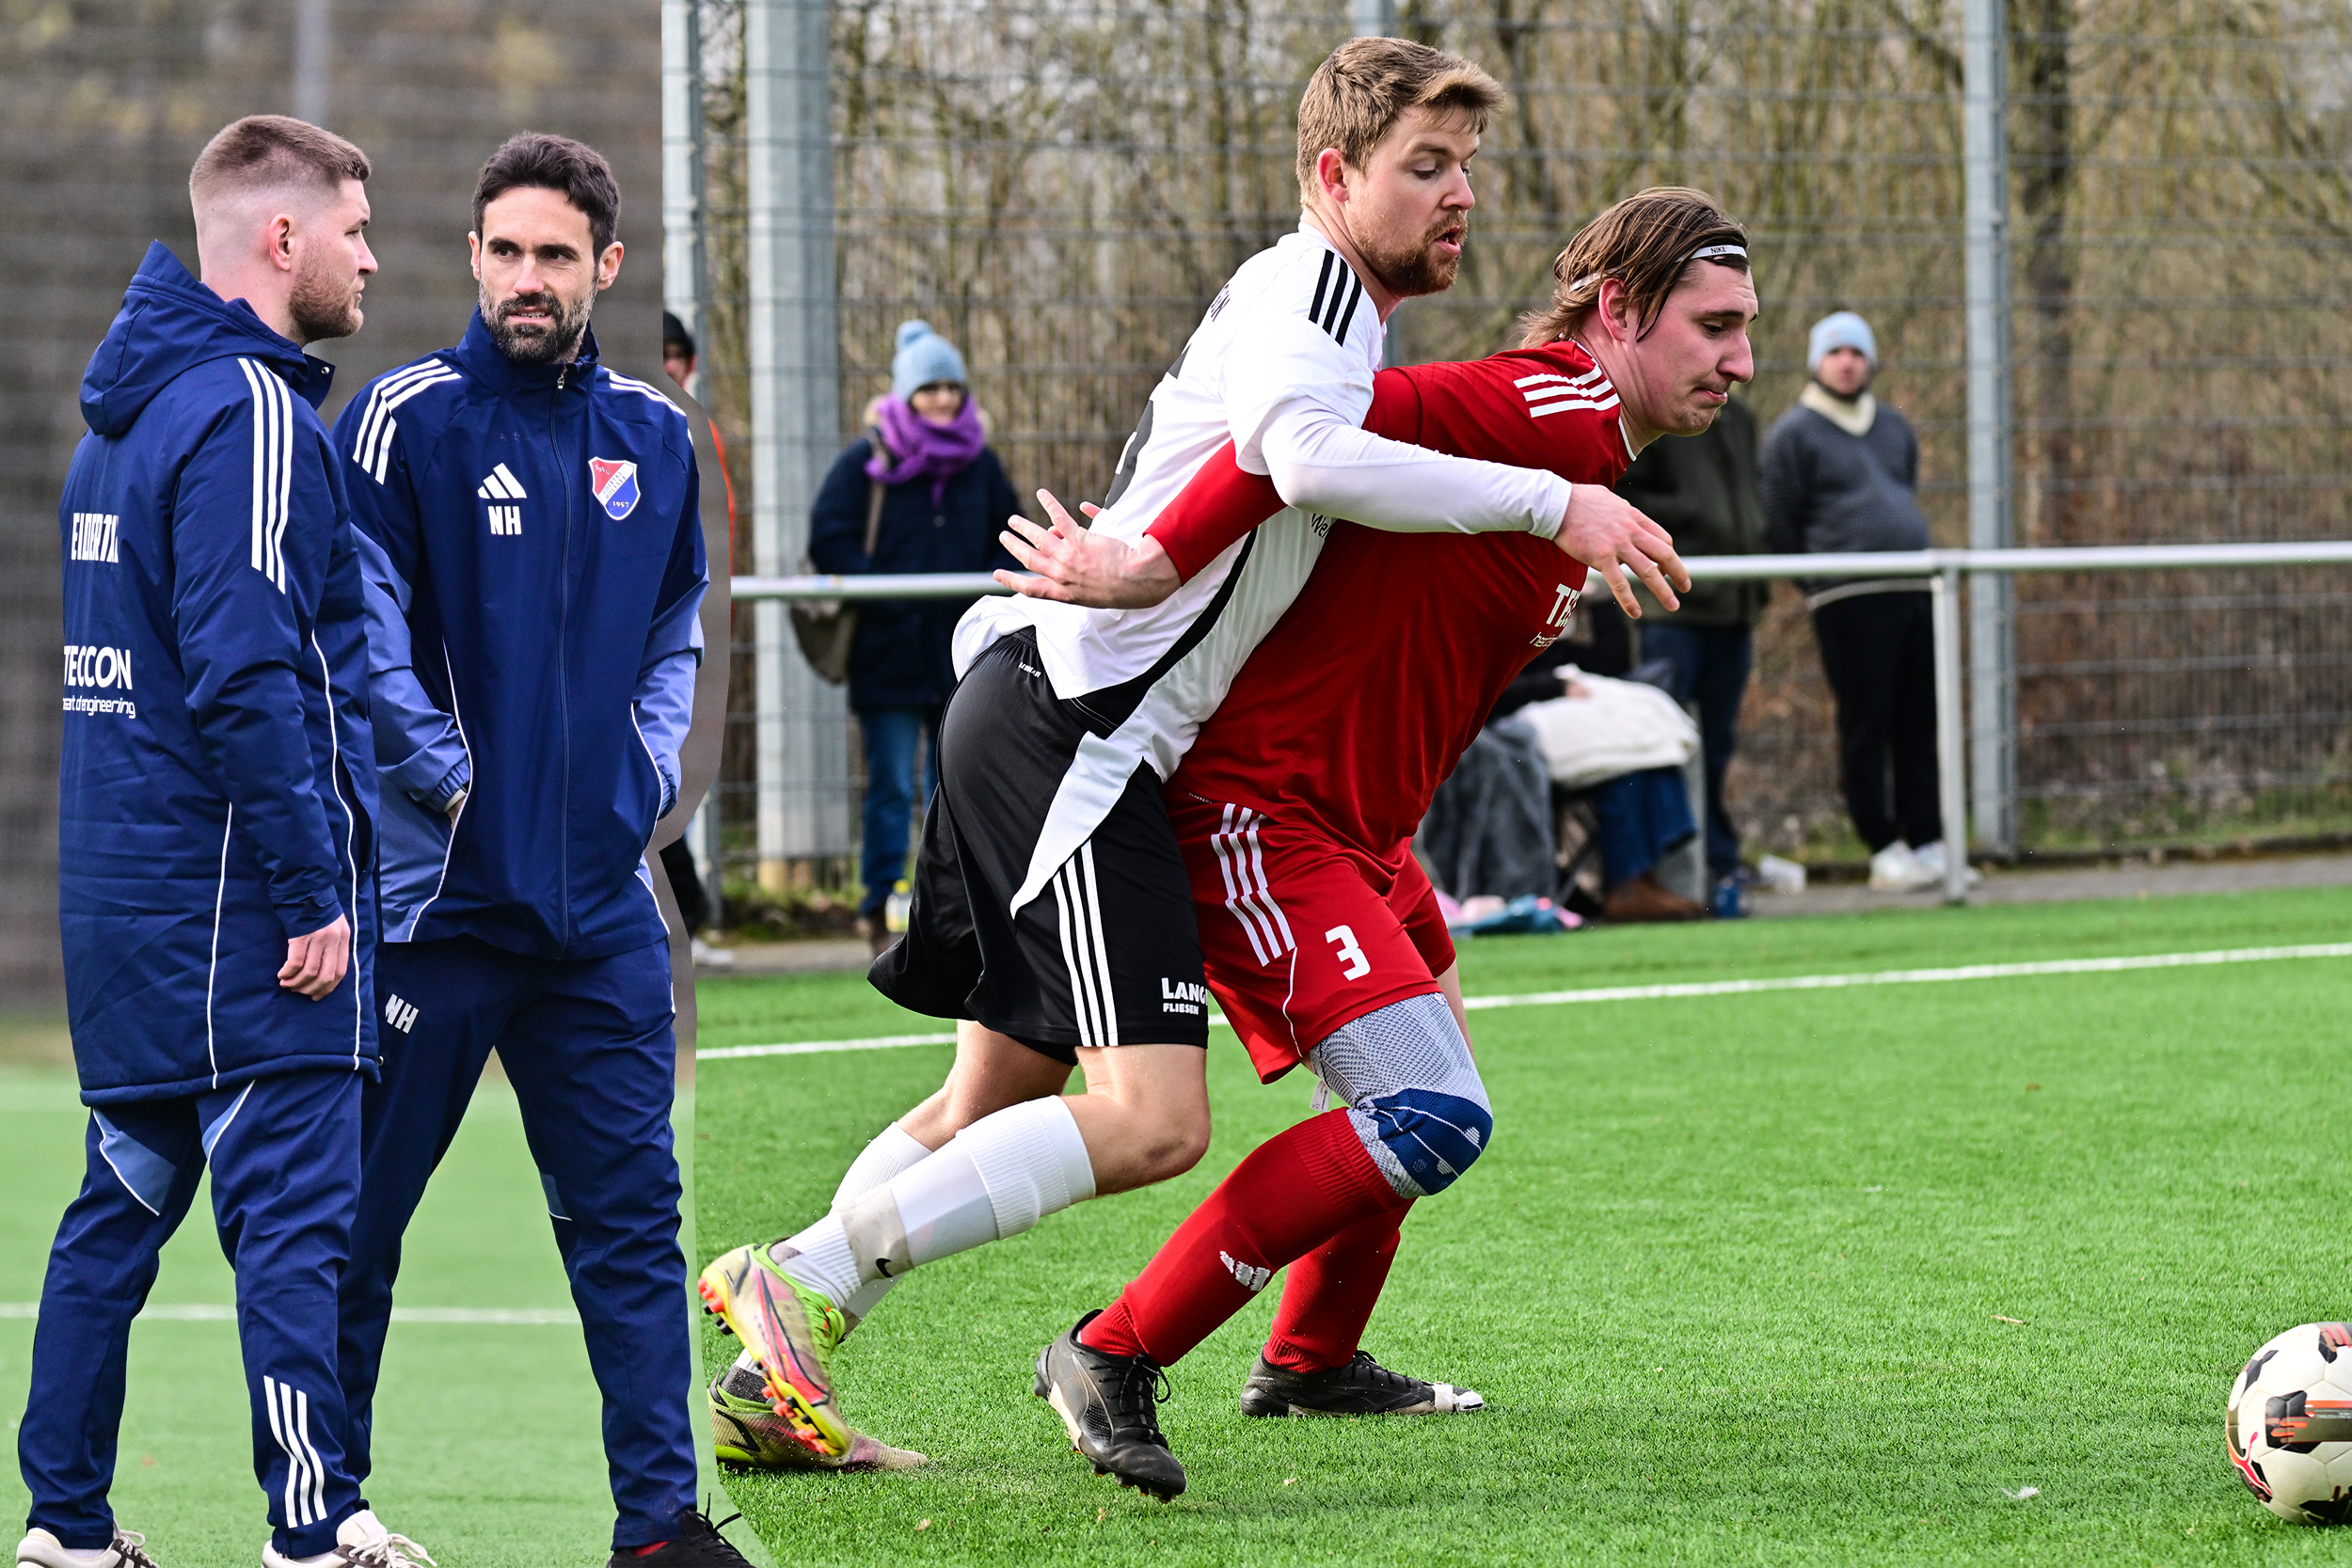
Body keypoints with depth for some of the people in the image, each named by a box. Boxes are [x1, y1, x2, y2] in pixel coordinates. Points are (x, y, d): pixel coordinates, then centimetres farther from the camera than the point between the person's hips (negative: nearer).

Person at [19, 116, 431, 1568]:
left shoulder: (132, 410, 16)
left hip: (118, 889, 9)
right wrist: (315, 890, -19)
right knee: (295, 1211, -7)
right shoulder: (248, 413, -15)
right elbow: (245, 674, -22)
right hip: (238, 891, -9)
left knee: (122, 1202, 13)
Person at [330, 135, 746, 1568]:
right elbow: (359, 632, -9)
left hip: (601, 897, 4)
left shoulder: (654, 438, 10)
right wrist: (452, 778, -12)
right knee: (360, 1209, 2)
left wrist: (649, 774, 7)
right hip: (434, 893, -4)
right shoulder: (407, 419, -6)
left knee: (630, 1208, 3)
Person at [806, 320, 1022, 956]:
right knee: (892, 788, -4)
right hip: (889, 654, -4)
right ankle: (883, 912, 2)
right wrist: (885, 594, -16)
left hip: (962, 653, 4)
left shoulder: (980, 463, 10)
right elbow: (829, 542, -7)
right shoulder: (868, 461, -3)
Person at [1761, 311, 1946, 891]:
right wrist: (1818, 583, 0)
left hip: (1916, 589, 6)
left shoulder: (1895, 428, 20)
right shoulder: (1794, 434, 2)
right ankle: (1884, 849, -4)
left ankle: (1927, 844, 6)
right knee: (1866, 727, -6)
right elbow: (1779, 527, 1)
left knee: (1921, 723, 4)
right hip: (1848, 599, -6)